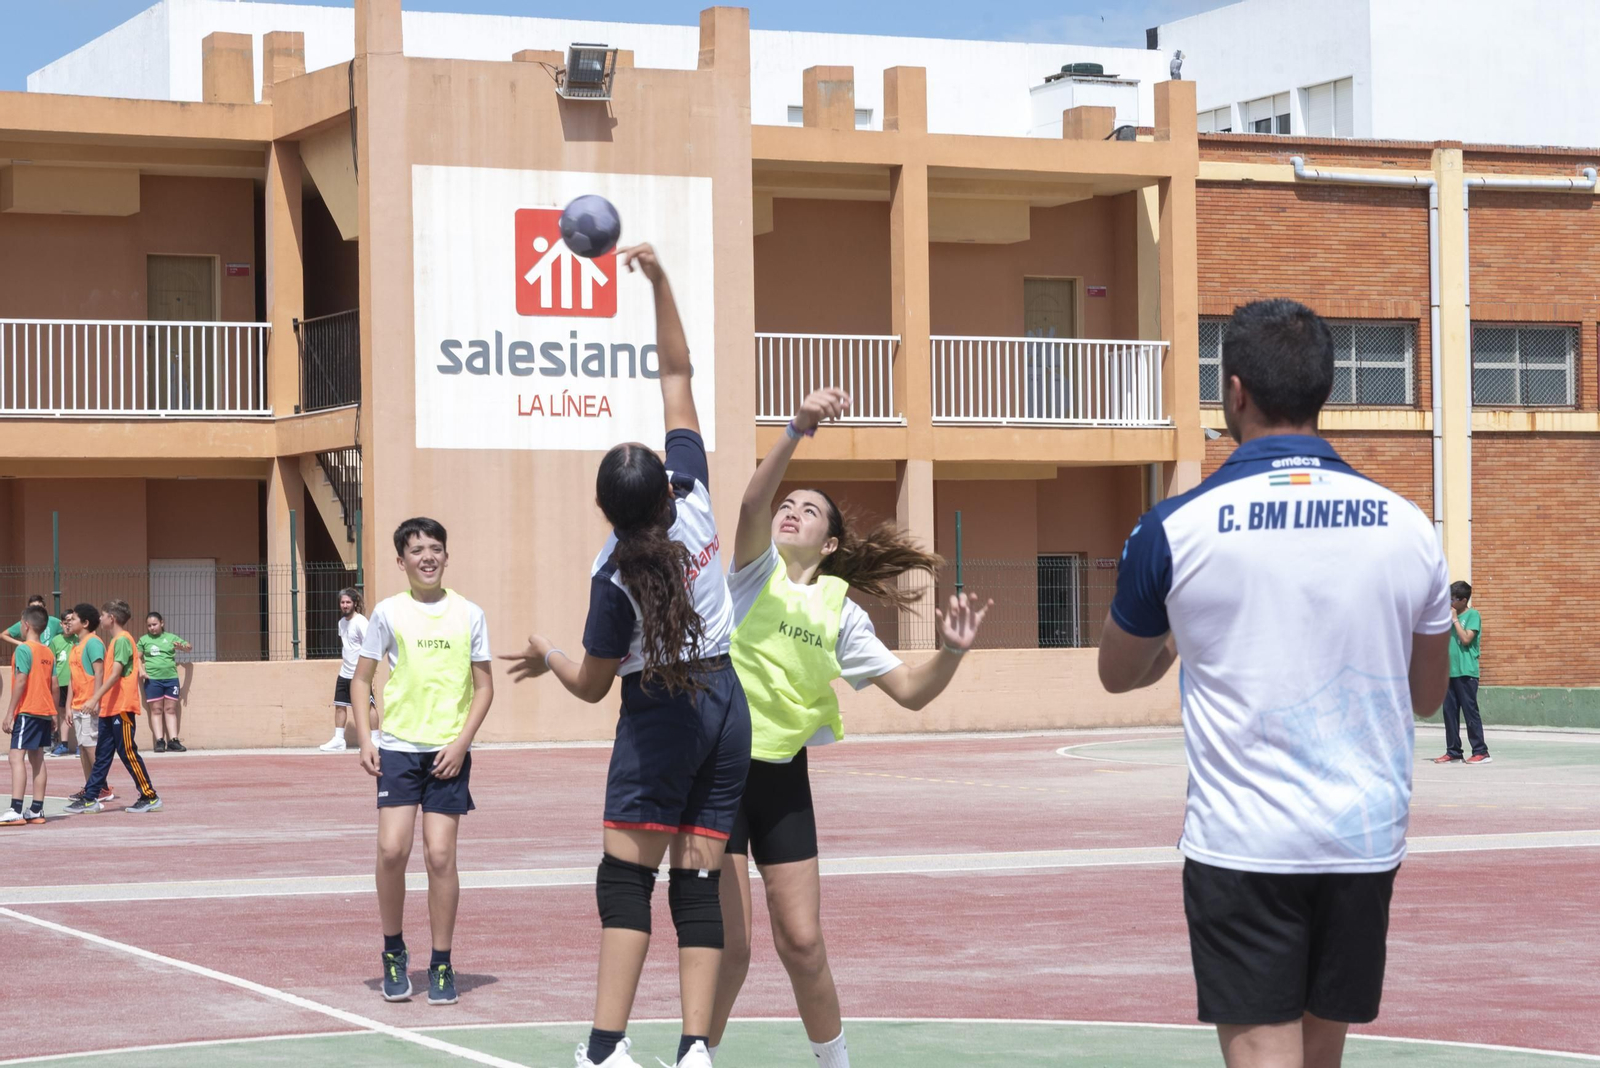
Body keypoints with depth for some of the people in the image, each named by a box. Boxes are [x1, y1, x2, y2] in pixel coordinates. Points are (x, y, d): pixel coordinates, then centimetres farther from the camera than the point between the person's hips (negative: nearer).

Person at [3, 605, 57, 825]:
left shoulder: (24, 649, -11)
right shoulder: (48, 652, 11)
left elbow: (21, 682, -17)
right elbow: (54, 685, 12)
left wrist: (10, 713, -14)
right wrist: (53, 713, 21)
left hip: (27, 711, -8)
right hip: (45, 712, 8)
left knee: (16, 757, -12)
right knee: (37, 759, 12)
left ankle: (15, 811, -21)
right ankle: (37, 810, 12)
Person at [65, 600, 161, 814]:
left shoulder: (122, 640, -14)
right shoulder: (115, 641, 17)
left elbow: (115, 674, -22)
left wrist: (95, 699, -26)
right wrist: (97, 701, 19)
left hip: (121, 708, -10)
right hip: (109, 708, 10)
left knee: (128, 753, -5)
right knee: (102, 755, 9)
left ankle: (150, 797, 1)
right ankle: (90, 798, 10)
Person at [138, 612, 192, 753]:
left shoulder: (171, 638, 8)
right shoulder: (144, 640, 8)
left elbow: (190, 648, 8)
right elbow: (138, 657, 13)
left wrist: (182, 647, -14)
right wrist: (141, 671, -4)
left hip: (171, 678, 1)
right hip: (152, 679, -1)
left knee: (171, 710, 3)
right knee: (156, 710, -1)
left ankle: (173, 741, 2)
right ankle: (160, 741, -3)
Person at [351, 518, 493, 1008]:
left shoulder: (469, 615, 4)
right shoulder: (388, 613, 3)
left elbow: (484, 686, 8)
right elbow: (361, 679, 9)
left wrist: (462, 742, -4)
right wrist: (365, 739, -3)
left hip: (448, 752, 0)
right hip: (397, 747, 0)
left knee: (440, 854, -4)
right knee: (392, 849, -11)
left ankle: (441, 964, 7)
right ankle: (393, 952, 9)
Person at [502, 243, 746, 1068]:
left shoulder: (616, 580, -16)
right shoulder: (692, 494, -8)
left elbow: (593, 685, -3)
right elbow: (677, 373, 0)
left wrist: (546, 656, 16)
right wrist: (658, 279, -3)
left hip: (660, 719, -5)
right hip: (727, 705, 5)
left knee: (625, 877, -4)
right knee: (698, 884, 3)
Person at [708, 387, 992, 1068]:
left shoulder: (840, 611, 5)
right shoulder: (757, 572, -3)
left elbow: (909, 691, 3)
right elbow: (752, 505, -24)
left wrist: (951, 652, -18)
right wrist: (795, 432, -39)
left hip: (783, 778, 3)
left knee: (801, 942, 2)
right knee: (729, 945, -4)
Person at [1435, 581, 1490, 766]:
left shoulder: (1472, 615, -4)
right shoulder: (1450, 615, 16)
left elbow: (1466, 639, -15)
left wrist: (1455, 619, -10)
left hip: (1466, 672, -7)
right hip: (1449, 671, 7)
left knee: (1470, 711, -7)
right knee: (1449, 712, 6)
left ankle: (1481, 752, -4)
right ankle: (1453, 752, 11)